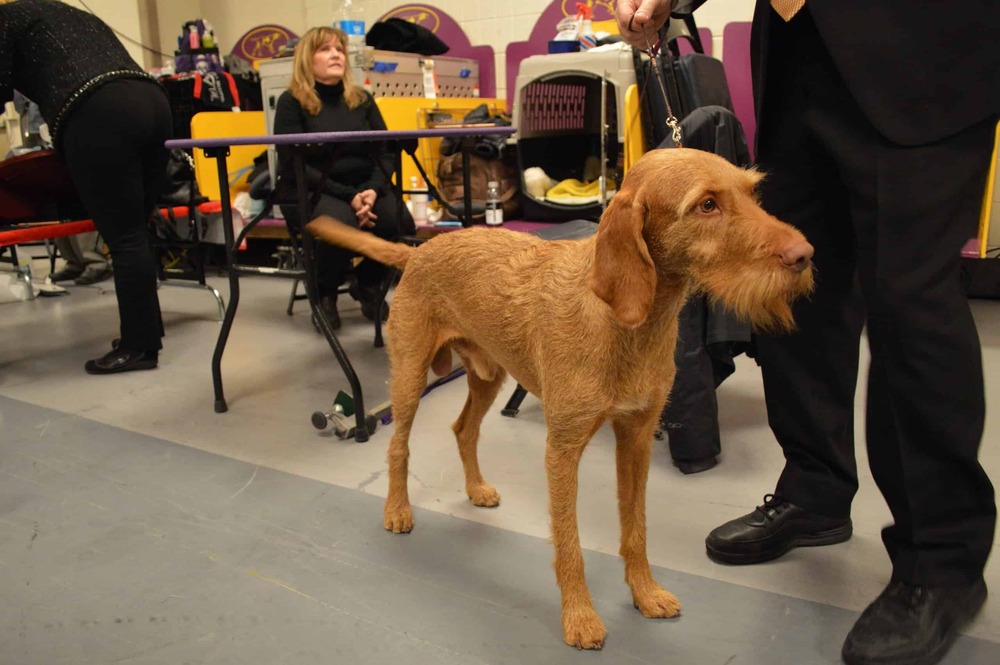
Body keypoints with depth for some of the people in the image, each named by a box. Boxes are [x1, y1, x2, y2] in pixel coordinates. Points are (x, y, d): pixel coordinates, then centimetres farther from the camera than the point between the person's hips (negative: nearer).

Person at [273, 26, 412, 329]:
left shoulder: (362, 98, 11)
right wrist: (348, 196, -21)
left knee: (399, 222, -26)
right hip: (310, 192, -4)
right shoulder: (291, 102, -2)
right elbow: (294, 166, -10)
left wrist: (373, 190, -17)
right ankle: (324, 292, -7)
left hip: (364, 187, 4)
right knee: (341, 222, -36)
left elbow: (386, 152, 5)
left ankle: (367, 284, 4)